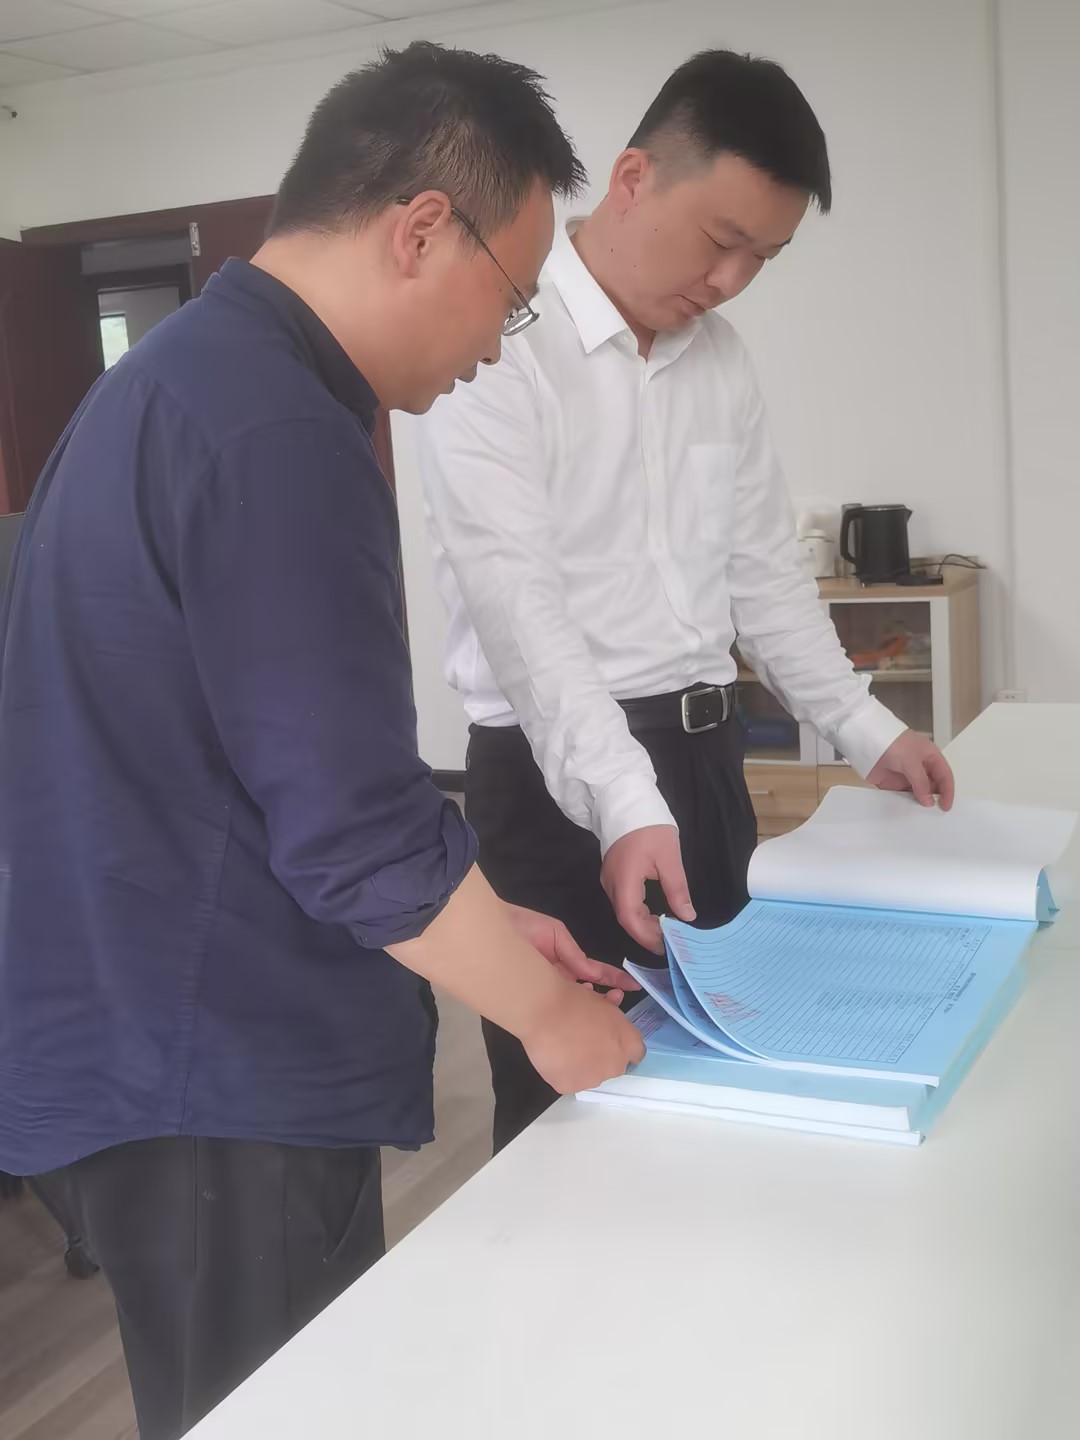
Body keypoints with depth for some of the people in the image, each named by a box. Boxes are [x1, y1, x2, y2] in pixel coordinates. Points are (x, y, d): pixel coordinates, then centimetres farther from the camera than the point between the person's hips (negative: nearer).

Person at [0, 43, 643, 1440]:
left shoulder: (184, 374, 10)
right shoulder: (274, 431, -23)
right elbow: (354, 829, -24)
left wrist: (492, 926, 14)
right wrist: (544, 1010, -7)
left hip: (165, 1048, 9)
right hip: (218, 1088, -9)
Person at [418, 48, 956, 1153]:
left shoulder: (719, 358, 10)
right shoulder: (500, 350, -13)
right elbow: (521, 605, -23)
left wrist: (864, 729, 15)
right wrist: (621, 804, -32)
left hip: (705, 760, 7)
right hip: (558, 784, -7)